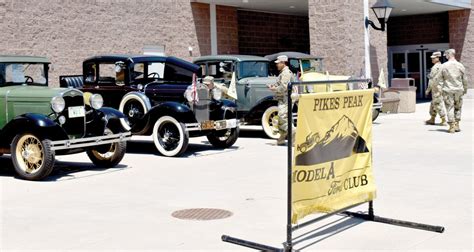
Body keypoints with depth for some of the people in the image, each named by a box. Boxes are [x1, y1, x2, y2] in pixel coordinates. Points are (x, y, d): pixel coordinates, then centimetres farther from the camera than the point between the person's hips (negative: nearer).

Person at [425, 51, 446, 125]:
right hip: (441, 88, 10)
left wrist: (428, 89, -12)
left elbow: (432, 79, -17)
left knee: (438, 105, -5)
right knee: (433, 104, 16)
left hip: (436, 89, -10)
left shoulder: (435, 67, -16)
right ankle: (432, 119, 22)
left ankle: (444, 121, -3)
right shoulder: (441, 66, 14)